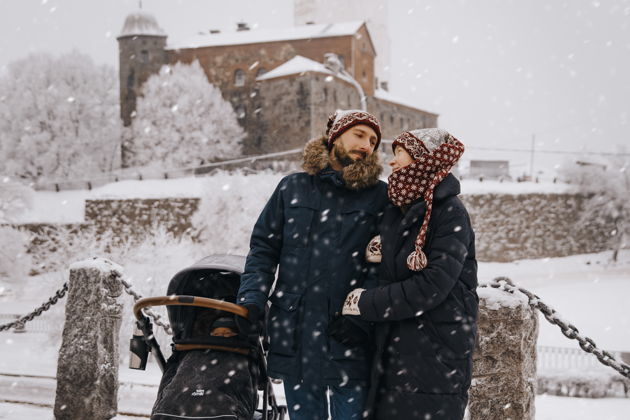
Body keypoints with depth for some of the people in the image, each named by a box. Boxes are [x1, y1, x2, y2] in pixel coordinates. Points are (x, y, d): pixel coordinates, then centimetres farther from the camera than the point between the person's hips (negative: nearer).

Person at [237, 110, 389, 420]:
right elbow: (263, 248, 10)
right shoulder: (293, 188, 10)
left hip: (350, 339, -2)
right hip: (295, 335, 2)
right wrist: (252, 300, -5)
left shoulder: (381, 196, 4)